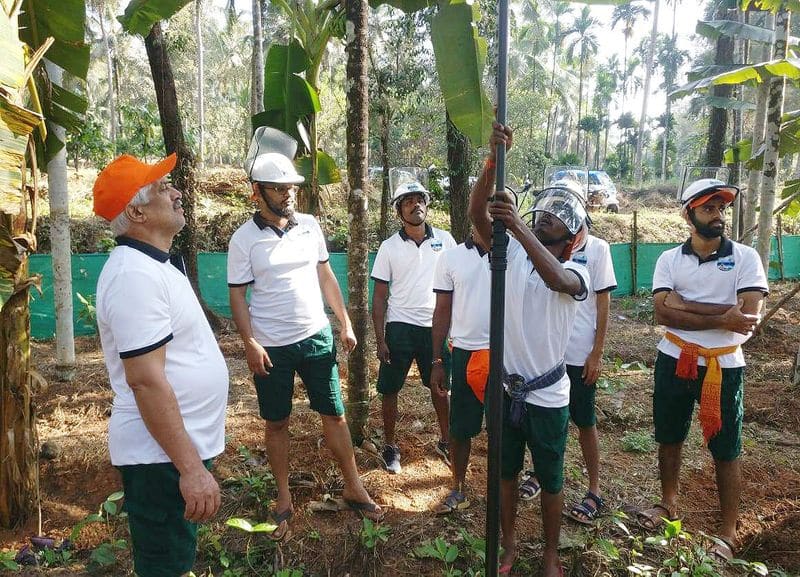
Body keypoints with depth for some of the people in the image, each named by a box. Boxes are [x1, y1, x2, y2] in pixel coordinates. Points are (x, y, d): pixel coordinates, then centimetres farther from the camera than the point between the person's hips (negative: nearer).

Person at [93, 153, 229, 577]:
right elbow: (146, 380, -28)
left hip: (181, 443, 10)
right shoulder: (135, 275, -23)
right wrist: (190, 468, -26)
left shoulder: (151, 264, 10)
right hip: (163, 454, -9)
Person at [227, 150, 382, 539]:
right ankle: (284, 500, 26)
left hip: (317, 337, 3)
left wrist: (344, 323, 6)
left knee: (334, 414, 9)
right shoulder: (244, 239, -7)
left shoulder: (309, 226, 3)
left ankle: (354, 489, 23)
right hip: (271, 346, -2)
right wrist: (250, 344, -14)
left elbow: (326, 276, 9)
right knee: (276, 423, 10)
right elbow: (237, 296, -6)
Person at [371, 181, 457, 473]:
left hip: (436, 326, 1)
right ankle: (390, 446, 26)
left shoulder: (444, 240, 0)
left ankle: (445, 441, 34)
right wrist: (380, 340, -5)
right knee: (389, 390, 7)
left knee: (440, 386, 15)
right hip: (400, 328, -1)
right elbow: (380, 296, -1)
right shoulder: (389, 247, -3)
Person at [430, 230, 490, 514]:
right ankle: (458, 489, 27)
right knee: (459, 426, 9)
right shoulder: (450, 258, 1)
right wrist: (437, 361, 3)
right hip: (465, 352, 1)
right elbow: (442, 312, 4)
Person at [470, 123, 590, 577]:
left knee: (550, 480, 15)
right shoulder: (513, 253, -2)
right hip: (506, 388, 2)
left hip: (548, 396, -2)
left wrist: (519, 227, -44)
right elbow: (477, 212, -16)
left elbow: (556, 279, -35)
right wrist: (495, 158, -30)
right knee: (506, 474, 18)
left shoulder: (577, 272, -9)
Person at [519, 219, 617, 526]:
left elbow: (603, 302, -4)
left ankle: (594, 490, 24)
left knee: (585, 422, 10)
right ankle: (538, 472, 36)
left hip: (580, 354, -3)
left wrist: (597, 353, -7)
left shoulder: (597, 248, -5)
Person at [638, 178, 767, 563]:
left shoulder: (746, 258, -6)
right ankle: (668, 503, 39)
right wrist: (721, 317, -21)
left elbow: (748, 315, -19)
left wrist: (685, 305, -20)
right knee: (669, 439, 17)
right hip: (674, 361, 2)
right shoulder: (669, 260, -1)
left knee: (725, 452, 7)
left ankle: (728, 532, 24)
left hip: (724, 367, -2)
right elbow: (663, 314, -14)